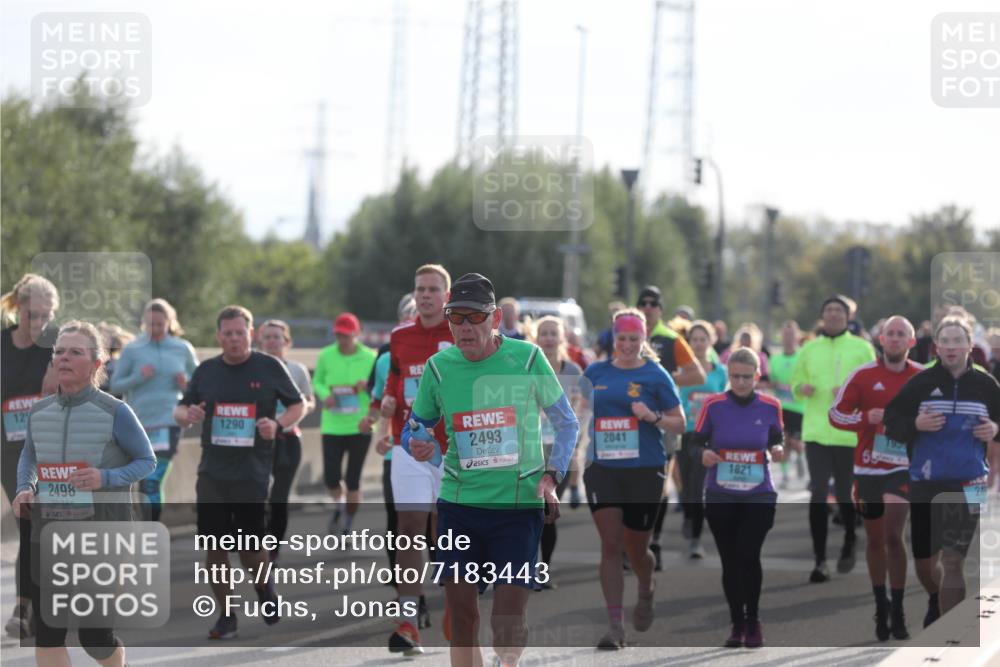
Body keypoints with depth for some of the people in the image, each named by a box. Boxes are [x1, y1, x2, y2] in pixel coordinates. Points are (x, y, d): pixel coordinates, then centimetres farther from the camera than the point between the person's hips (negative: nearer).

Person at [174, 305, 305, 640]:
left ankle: (264, 585, 30)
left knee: (251, 549, -3)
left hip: (253, 474, -3)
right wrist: (187, 415, -11)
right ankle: (226, 614, 13)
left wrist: (278, 425, -13)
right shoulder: (206, 371, 7)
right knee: (214, 546, 0)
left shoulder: (270, 367, -1)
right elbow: (180, 410, 14)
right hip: (212, 472, 3)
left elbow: (298, 405, 7)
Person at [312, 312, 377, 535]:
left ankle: (348, 525, 19)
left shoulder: (370, 358, -3)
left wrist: (368, 386, -17)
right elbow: (317, 382, 12)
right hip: (333, 426, 1)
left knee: (353, 481, 2)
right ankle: (338, 506, 29)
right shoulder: (326, 356, 0)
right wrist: (325, 394, -9)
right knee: (331, 478, -5)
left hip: (360, 426, -1)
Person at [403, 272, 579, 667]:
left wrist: (551, 476, -7)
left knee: (507, 624, -8)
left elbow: (566, 423, 7)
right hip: (458, 505, 2)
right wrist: (417, 446, -11)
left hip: (518, 505, -2)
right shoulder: (438, 367, 1)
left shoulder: (527, 358, -4)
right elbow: (415, 427, 13)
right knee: (463, 618, 2)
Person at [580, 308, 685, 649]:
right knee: (610, 544, -10)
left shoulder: (655, 375, -1)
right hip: (601, 468, 2)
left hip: (644, 470, -2)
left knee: (635, 549, 7)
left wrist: (653, 417, -17)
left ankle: (646, 593, 42)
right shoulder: (595, 372, 7)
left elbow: (679, 424, 1)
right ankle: (615, 625, -11)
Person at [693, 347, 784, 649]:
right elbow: (696, 444, 0)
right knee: (730, 561, 6)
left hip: (758, 496, -1)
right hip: (720, 497, 1)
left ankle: (753, 621, 8)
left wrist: (777, 450, -11)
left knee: (749, 556, -12)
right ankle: (737, 624, 21)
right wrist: (703, 455, -22)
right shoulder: (713, 405, -5)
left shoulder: (770, 406, -3)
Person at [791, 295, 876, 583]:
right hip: (816, 431, 1)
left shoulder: (861, 348, 3)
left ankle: (850, 542, 36)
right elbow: (796, 382, 18)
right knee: (818, 493, -8)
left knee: (845, 494, 6)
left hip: (849, 432, -1)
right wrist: (802, 388, -5)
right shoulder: (809, 349, 11)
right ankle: (820, 561, -7)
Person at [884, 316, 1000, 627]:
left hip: (968, 486, -1)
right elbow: (891, 422, 0)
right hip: (924, 485, 1)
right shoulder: (921, 383, -3)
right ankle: (936, 601, 46)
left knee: (953, 562, -9)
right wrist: (915, 424, -19)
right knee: (923, 561, 12)